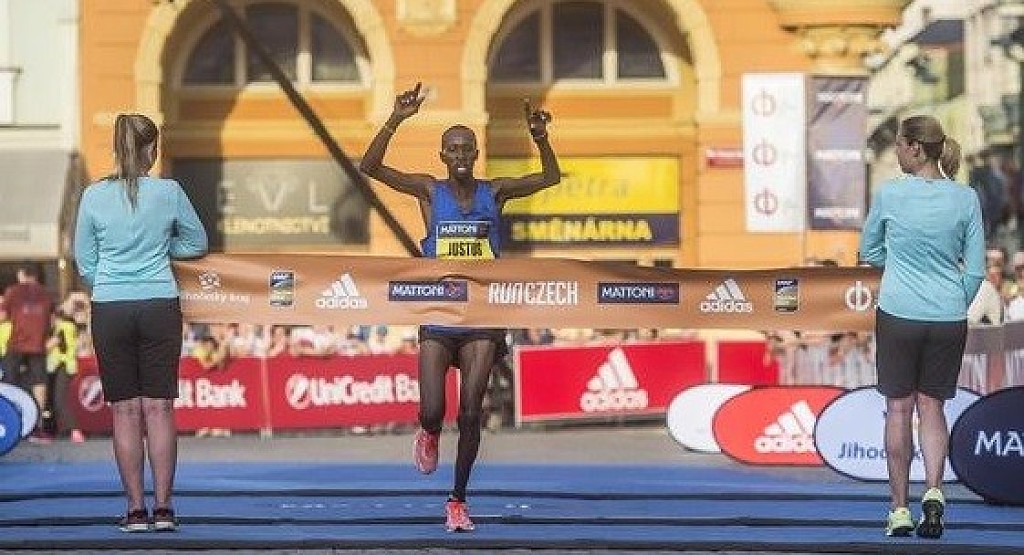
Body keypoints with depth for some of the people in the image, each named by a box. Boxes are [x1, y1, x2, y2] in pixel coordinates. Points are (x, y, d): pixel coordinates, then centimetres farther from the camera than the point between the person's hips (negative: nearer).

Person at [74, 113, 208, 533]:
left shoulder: (94, 196, -2)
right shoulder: (169, 192, -4)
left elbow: (85, 262, 6)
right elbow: (196, 243, 10)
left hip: (110, 309, 0)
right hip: (160, 307, 0)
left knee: (125, 409, 5)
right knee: (158, 407, 4)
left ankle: (136, 510, 6)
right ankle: (163, 508, 4)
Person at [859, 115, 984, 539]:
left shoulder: (890, 194, -6)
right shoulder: (965, 199, -1)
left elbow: (868, 252, 9)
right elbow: (976, 269, 3)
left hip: (898, 314, -2)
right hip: (948, 318, 2)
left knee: (899, 407, 7)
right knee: (932, 405, 13)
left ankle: (900, 510, 10)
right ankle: (933, 489, -7)